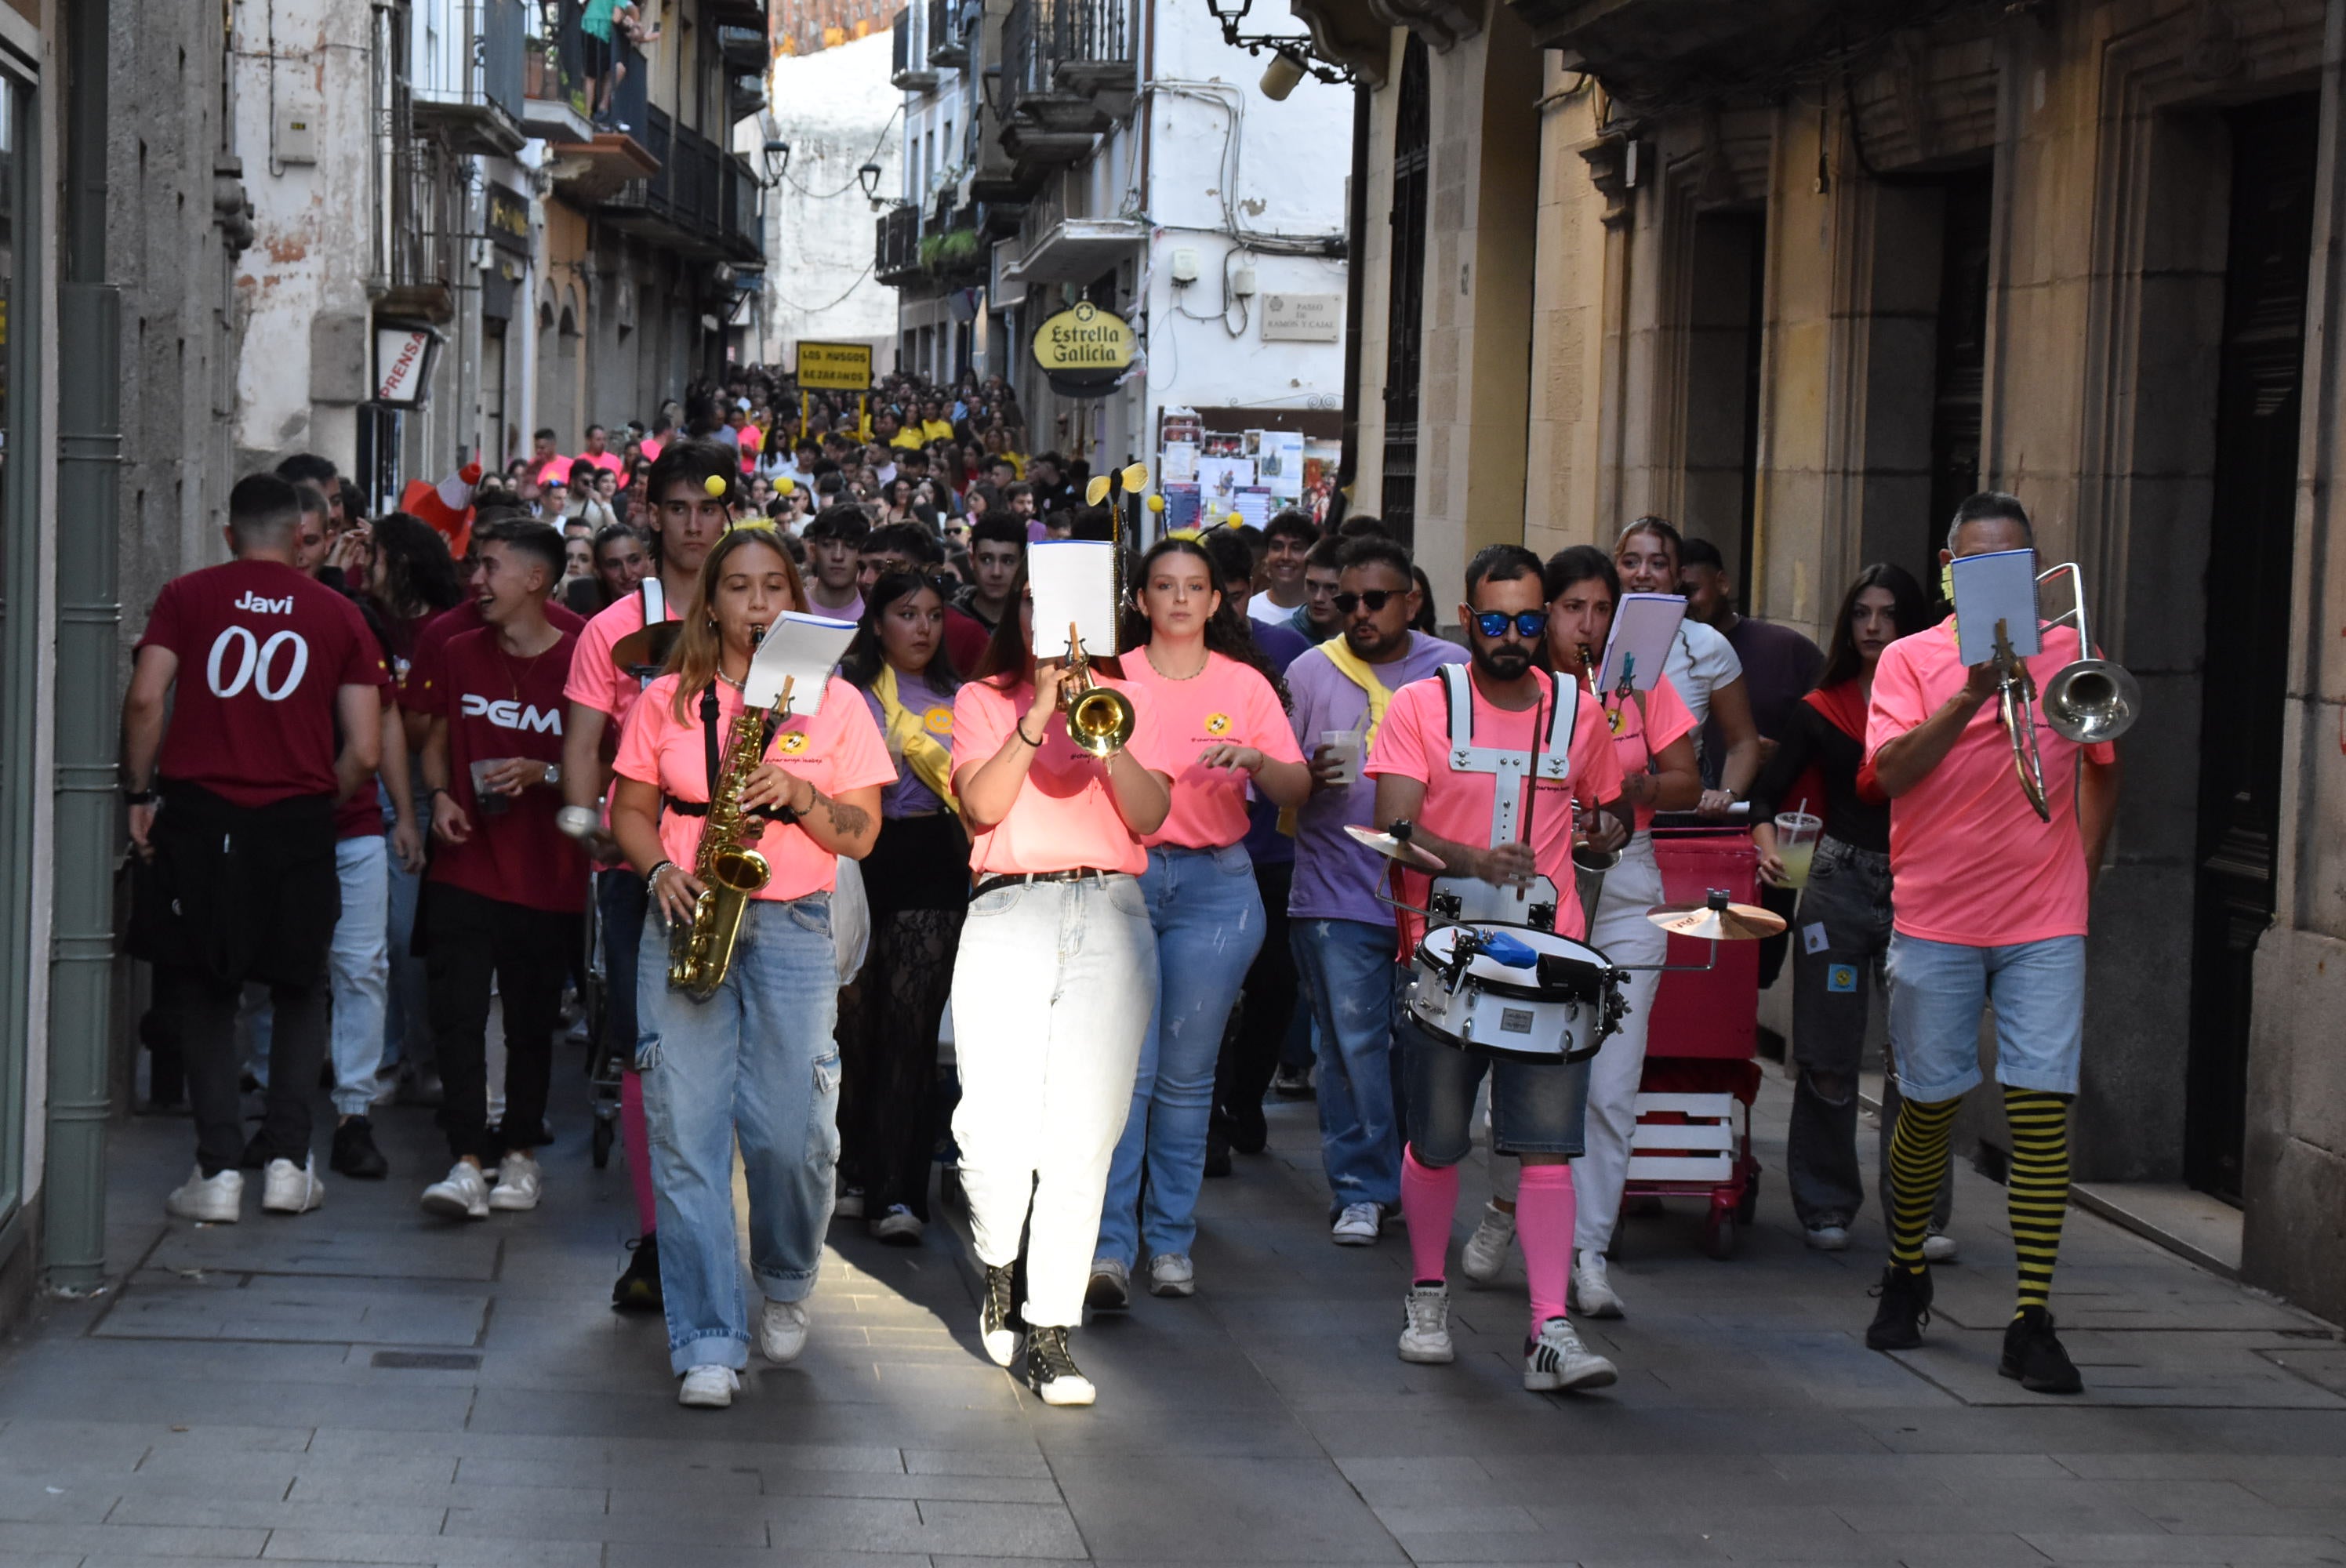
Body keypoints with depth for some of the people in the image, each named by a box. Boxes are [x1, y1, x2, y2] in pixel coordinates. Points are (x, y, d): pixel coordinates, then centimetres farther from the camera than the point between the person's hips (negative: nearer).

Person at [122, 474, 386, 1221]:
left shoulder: (188, 595, 3)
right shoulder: (339, 615, 5)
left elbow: (145, 698, -8)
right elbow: (364, 751, -1)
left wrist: (139, 794, 3)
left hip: (197, 817, 0)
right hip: (298, 823, 0)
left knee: (205, 994, 10)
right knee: (299, 991, 17)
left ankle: (218, 1169, 3)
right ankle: (287, 1161, 9)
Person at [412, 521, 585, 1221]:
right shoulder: (461, 655, 7)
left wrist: (542, 774, -17)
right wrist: (440, 795, 2)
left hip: (547, 875, -2)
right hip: (466, 868, 3)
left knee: (532, 1020, 8)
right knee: (456, 1013, -8)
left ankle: (520, 1152, 23)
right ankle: (468, 1163, -9)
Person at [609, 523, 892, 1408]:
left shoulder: (833, 703, 7)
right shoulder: (666, 702, 9)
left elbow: (862, 836, 5)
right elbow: (629, 811, 13)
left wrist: (799, 795, -13)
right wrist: (661, 870, -6)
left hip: (791, 930, -1)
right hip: (684, 925, 1)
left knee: (791, 1135, -7)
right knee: (686, 1131, -7)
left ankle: (786, 1288, 24)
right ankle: (707, 1346, -5)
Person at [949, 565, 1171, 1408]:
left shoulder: (1127, 698, 16)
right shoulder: (983, 700, 15)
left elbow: (1150, 815, 3)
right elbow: (982, 805, -3)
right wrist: (1038, 717, -10)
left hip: (1111, 919, 1)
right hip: (1008, 917, -1)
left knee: (1082, 1138, -6)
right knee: (994, 1131, -11)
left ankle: (1051, 1331, -1)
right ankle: (997, 1263, 19)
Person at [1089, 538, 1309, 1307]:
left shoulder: (1246, 685, 7)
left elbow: (1298, 791, 3)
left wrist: (1255, 759, -16)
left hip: (1216, 884, 1)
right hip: (1121, 876, -1)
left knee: (1187, 1074, 4)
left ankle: (1171, 1240, 13)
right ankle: (1109, 1246, -11)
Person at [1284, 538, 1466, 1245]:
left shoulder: (1454, 669, 8)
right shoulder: (1311, 672, 5)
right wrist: (1308, 777, -16)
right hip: (1337, 890, -1)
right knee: (1352, 1044, -3)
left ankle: (1419, 1184, 20)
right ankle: (1360, 1191, 5)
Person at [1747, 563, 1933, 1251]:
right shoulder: (1821, 711, 8)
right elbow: (1767, 793, 7)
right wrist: (1770, 850, -9)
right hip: (1839, 885, 1)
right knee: (1827, 1057, 3)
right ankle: (1826, 1204, 15)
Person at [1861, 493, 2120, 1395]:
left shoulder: (2069, 654, 8)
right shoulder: (1910, 660, 2)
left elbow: (2100, 770, 19)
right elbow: (1890, 772, -13)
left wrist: (2080, 873, 11)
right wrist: (1972, 694, -22)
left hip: (2045, 923, 1)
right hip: (1935, 919, -1)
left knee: (2041, 1106, -8)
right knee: (1929, 1105, 7)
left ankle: (2032, 1323, -5)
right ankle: (1905, 1276, 32)